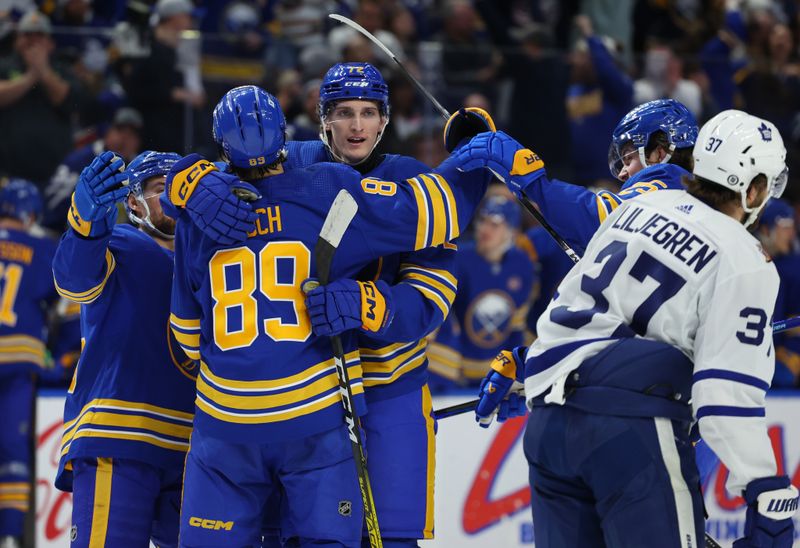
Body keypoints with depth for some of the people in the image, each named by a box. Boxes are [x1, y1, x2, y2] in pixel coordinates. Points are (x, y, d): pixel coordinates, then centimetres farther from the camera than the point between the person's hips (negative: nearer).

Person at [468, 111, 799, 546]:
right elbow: (728, 392, -12)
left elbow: (572, 296, 24)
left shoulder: (643, 206, 16)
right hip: (633, 429, -8)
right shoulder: (745, 262, -4)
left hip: (547, 423, 8)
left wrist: (515, 365, 36)